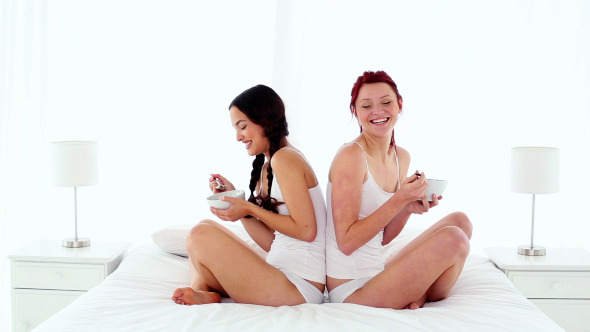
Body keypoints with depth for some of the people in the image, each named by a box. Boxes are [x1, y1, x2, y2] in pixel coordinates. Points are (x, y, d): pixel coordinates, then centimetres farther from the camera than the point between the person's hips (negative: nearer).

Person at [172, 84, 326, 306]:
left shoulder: (285, 158, -11)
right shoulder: (266, 167, 17)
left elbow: (306, 230, -17)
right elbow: (272, 243, 12)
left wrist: (250, 209, -13)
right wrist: (235, 199, 7)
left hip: (299, 285, -10)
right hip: (281, 273, 10)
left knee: (201, 234, -19)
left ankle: (203, 293, 3)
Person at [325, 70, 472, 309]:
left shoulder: (402, 158, 8)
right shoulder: (351, 155, -17)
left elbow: (382, 238, 12)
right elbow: (346, 242, -20)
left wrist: (410, 207, -6)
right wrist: (399, 200, -22)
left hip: (377, 270, 9)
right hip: (351, 289, -9)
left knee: (460, 221, 7)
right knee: (453, 239, -15)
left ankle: (417, 300, 3)